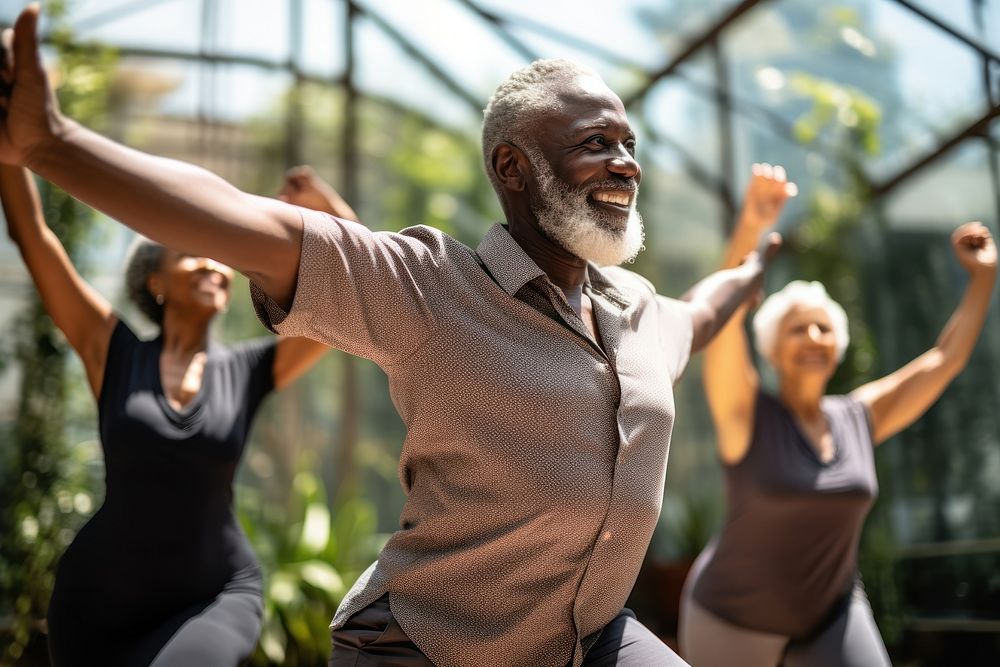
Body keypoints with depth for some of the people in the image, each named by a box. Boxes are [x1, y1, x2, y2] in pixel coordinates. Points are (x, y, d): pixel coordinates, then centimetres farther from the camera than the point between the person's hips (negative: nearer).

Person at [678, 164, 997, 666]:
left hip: (829, 618, 4)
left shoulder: (858, 417, -3)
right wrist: (751, 224, -47)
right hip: (735, 617, -3)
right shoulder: (745, 413, -18)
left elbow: (944, 360, 3)